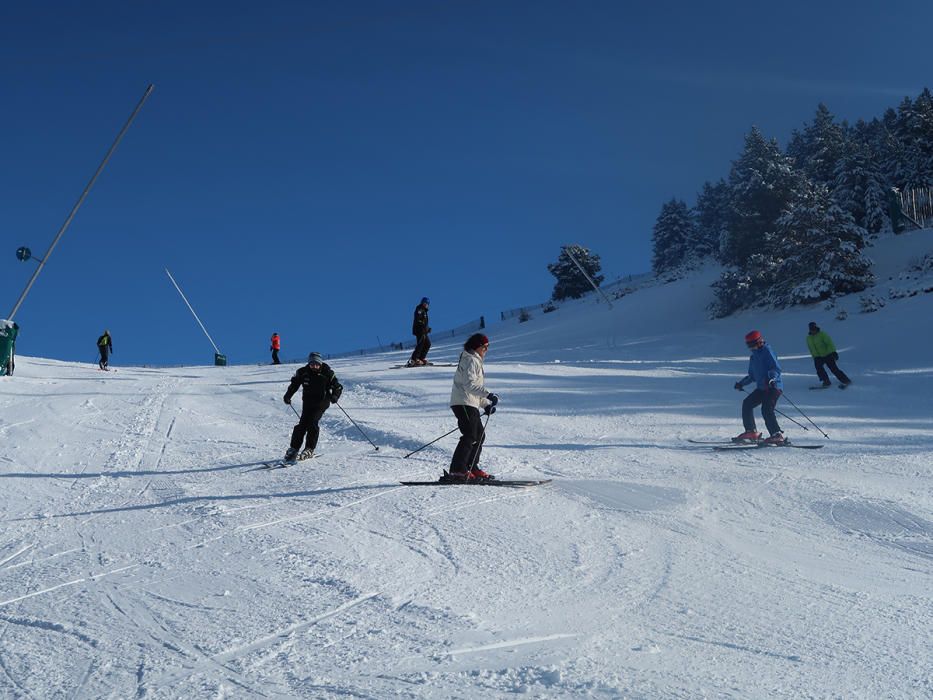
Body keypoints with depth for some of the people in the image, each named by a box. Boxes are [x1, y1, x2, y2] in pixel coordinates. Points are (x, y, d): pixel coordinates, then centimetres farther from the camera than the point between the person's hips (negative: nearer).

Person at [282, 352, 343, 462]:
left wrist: (335, 396, -23)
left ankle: (309, 449, -7)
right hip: (308, 402, 3)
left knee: (312, 422, -18)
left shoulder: (327, 373, -8)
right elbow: (294, 384, 14)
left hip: (321, 402, -3)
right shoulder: (303, 372, -2)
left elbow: (338, 387, -4)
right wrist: (288, 395, 0)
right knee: (303, 423, -9)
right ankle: (294, 448, 2)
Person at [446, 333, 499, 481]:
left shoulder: (476, 361, 25)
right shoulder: (470, 360, -8)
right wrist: (488, 394, -27)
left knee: (479, 435, 12)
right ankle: (457, 471, -20)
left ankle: (472, 468, 16)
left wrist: (486, 404, 17)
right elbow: (470, 384, -21)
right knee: (470, 436, -16)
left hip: (471, 404, 11)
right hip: (464, 403, -11)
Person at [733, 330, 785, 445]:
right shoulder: (753, 357, 19)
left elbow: (776, 369, -16)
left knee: (766, 410, -23)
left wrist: (772, 378, -33)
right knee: (747, 403, 9)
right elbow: (752, 376, 30)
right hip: (761, 388, 10)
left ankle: (777, 435, -24)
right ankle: (751, 432, 18)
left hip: (773, 387, -9)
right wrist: (741, 383, 26)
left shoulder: (767, 352, -7)